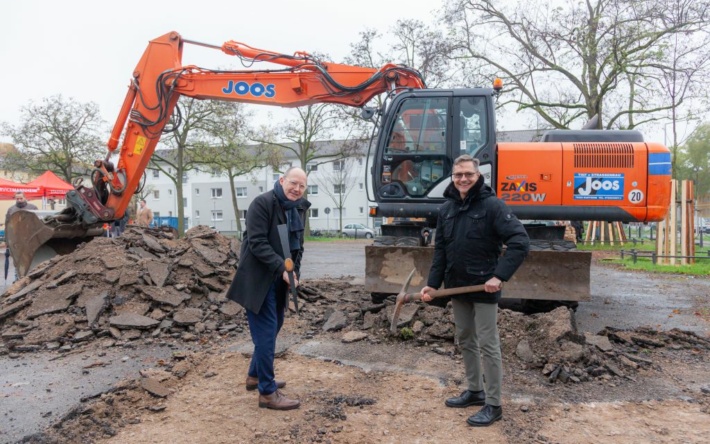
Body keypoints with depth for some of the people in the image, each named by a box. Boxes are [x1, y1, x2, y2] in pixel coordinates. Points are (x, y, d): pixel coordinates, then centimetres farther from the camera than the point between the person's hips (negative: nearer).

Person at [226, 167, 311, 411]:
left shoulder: (299, 209, 9)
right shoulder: (262, 203, -17)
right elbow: (257, 243, -23)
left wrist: (295, 272, 2)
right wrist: (283, 268, -27)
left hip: (279, 279, 9)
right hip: (258, 278, -9)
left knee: (273, 327, 17)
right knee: (266, 331, -7)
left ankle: (255, 375, 35)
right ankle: (268, 392, 1)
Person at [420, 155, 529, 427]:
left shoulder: (492, 205, -13)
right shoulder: (446, 209, 7)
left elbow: (520, 242, -19)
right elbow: (440, 250, 10)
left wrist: (500, 276, -25)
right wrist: (433, 283, 2)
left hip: (484, 288, -7)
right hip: (457, 287, 7)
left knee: (488, 346, 1)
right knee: (465, 341, 17)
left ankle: (493, 405, 13)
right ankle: (475, 391, 33)